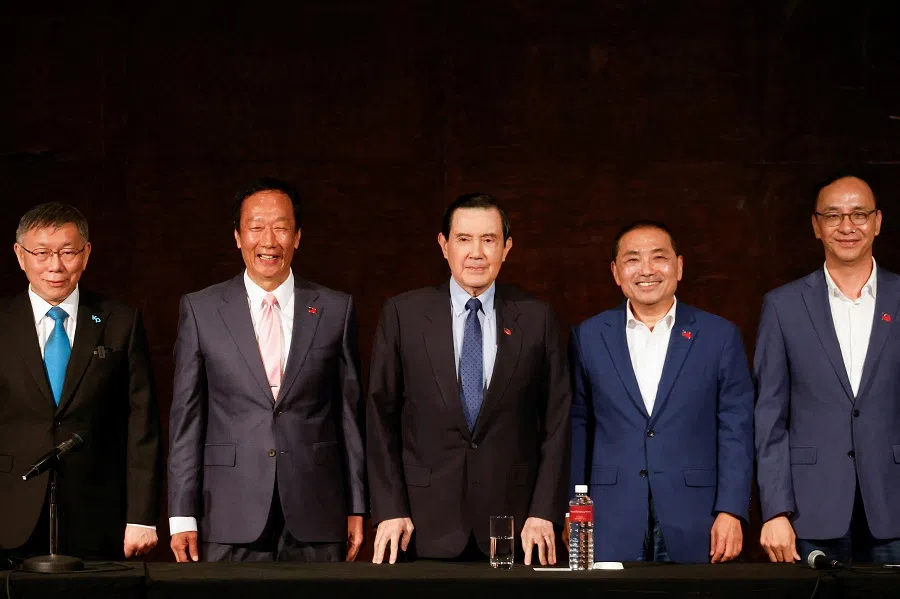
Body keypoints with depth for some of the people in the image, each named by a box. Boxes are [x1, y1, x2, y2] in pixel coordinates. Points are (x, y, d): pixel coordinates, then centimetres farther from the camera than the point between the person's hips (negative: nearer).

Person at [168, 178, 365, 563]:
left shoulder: (336, 310, 6)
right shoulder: (200, 310, 4)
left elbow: (350, 413, 7)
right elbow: (186, 416, 3)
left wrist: (357, 508, 6)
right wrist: (182, 516, -1)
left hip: (317, 520, 1)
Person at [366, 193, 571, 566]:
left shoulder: (536, 318, 3)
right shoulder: (403, 314, 2)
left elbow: (556, 421, 4)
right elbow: (381, 417, 2)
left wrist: (545, 512, -3)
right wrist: (389, 510, -4)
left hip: (513, 524, 0)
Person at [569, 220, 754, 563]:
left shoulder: (720, 336, 4)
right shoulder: (588, 337, 7)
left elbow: (736, 431, 2)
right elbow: (577, 430, 9)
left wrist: (731, 512, -6)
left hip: (693, 528, 0)